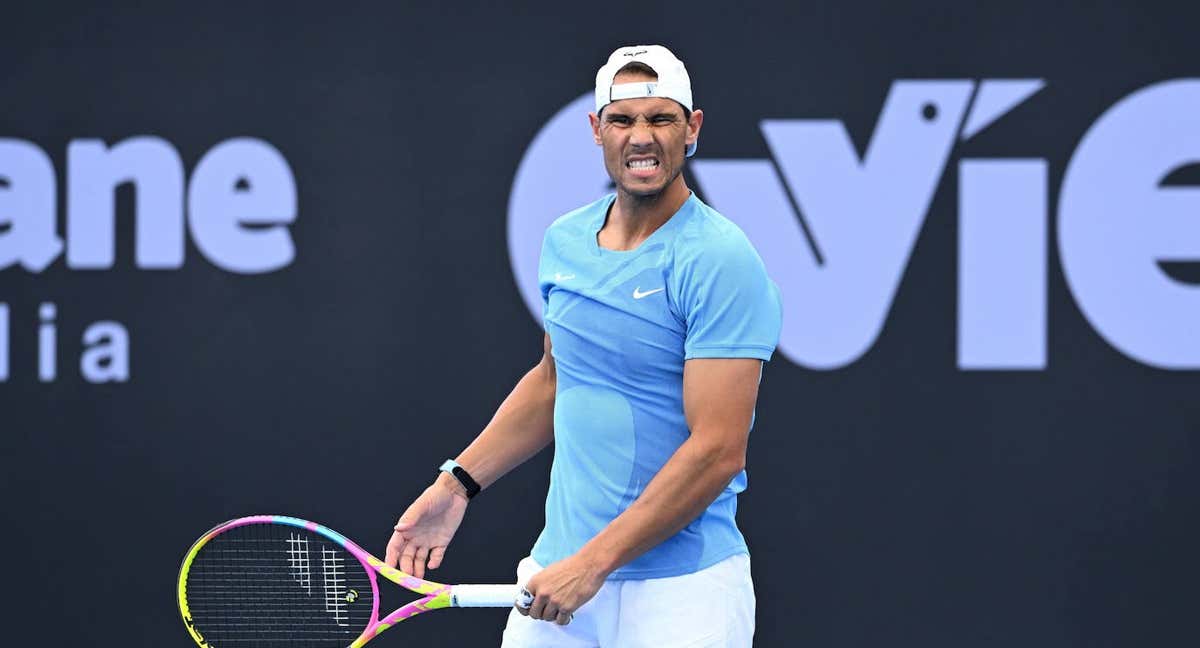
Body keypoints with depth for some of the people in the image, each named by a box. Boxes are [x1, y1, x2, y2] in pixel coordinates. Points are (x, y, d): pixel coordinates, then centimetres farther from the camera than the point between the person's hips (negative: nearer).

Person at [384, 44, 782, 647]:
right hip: (558, 567, 6)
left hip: (679, 594, -6)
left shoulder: (721, 263, -15)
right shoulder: (564, 240, 7)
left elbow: (718, 449, -20)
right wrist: (458, 483, 13)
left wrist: (594, 563, -21)